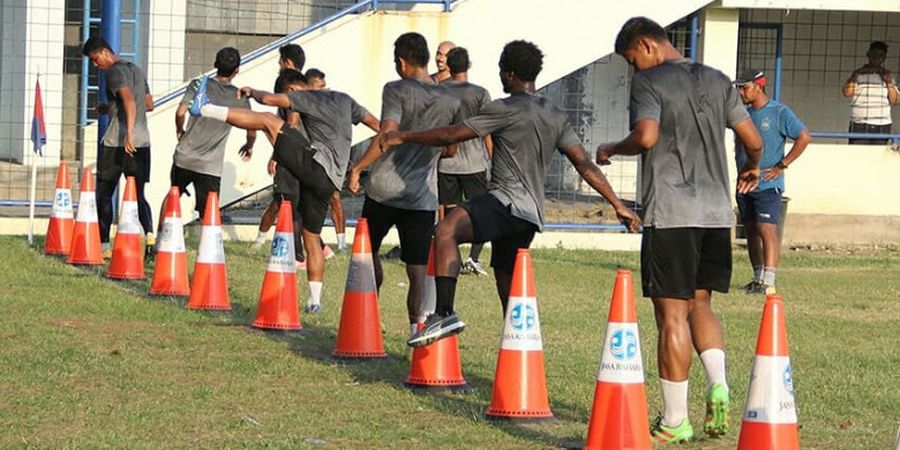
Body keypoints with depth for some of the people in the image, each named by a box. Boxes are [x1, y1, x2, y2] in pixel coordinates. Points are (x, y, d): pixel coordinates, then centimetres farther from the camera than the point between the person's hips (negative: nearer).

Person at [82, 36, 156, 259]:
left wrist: (129, 132, -33)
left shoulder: (114, 72, -8)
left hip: (116, 143, -7)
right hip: (142, 143, 7)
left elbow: (129, 100, -24)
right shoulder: (137, 70, 18)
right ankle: (150, 234, -15)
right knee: (138, 196, 8)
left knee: (104, 194, 5)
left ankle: (104, 246, 6)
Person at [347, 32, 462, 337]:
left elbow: (387, 137, -18)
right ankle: (417, 329, -7)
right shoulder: (450, 101, 7)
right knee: (418, 270, 1)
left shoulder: (396, 90, -7)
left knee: (369, 251, 18)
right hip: (423, 197, 2)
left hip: (384, 189, -2)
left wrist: (357, 168, -11)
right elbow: (450, 151, 15)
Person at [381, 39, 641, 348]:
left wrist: (403, 137, 6)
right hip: (531, 214, 9)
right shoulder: (555, 117, 17)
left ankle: (445, 314, -45)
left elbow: (451, 135, -5)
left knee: (446, 231, -26)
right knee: (508, 290, 18)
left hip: (507, 202, -9)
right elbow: (585, 165, 13)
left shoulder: (506, 109, -6)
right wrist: (619, 206, 15)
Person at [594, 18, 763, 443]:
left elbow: (647, 136, -19)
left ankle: (675, 420, 3)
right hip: (717, 212, 6)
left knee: (672, 314, -1)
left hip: (671, 214, -6)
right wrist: (752, 167, 34)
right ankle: (718, 384, -4)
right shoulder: (718, 81, 14)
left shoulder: (649, 81, -4)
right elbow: (753, 140, 13)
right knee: (699, 303, 19)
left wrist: (611, 149, -1)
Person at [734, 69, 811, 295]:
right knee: (751, 231, 10)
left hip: (768, 185, -7)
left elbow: (804, 137, -11)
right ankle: (758, 278, 18)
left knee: (767, 229, -13)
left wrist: (781, 166, -12)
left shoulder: (779, 112, -7)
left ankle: (768, 282, -16)